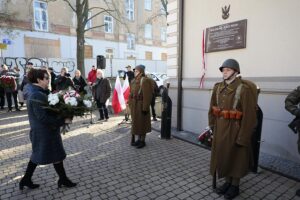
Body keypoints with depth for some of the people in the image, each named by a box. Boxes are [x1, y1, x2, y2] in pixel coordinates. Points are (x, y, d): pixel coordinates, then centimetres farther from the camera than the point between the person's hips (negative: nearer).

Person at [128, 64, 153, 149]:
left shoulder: (145, 81, -16)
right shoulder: (134, 81, 11)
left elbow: (147, 96, -20)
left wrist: (145, 108, -21)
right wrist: (130, 103, 13)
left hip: (141, 106, -8)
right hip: (134, 105, 8)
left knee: (142, 123, 2)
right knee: (136, 122, 16)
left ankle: (142, 141, 17)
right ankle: (139, 139, 31)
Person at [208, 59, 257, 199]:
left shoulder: (244, 89, -15)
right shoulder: (217, 88, 4)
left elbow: (249, 115, -16)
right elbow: (212, 108, 11)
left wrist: (243, 137, -16)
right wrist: (212, 126, 8)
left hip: (234, 130, -6)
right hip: (220, 129, 6)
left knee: (235, 157, 10)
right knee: (222, 155, 16)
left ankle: (235, 185, 31)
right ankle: (227, 182, 37)